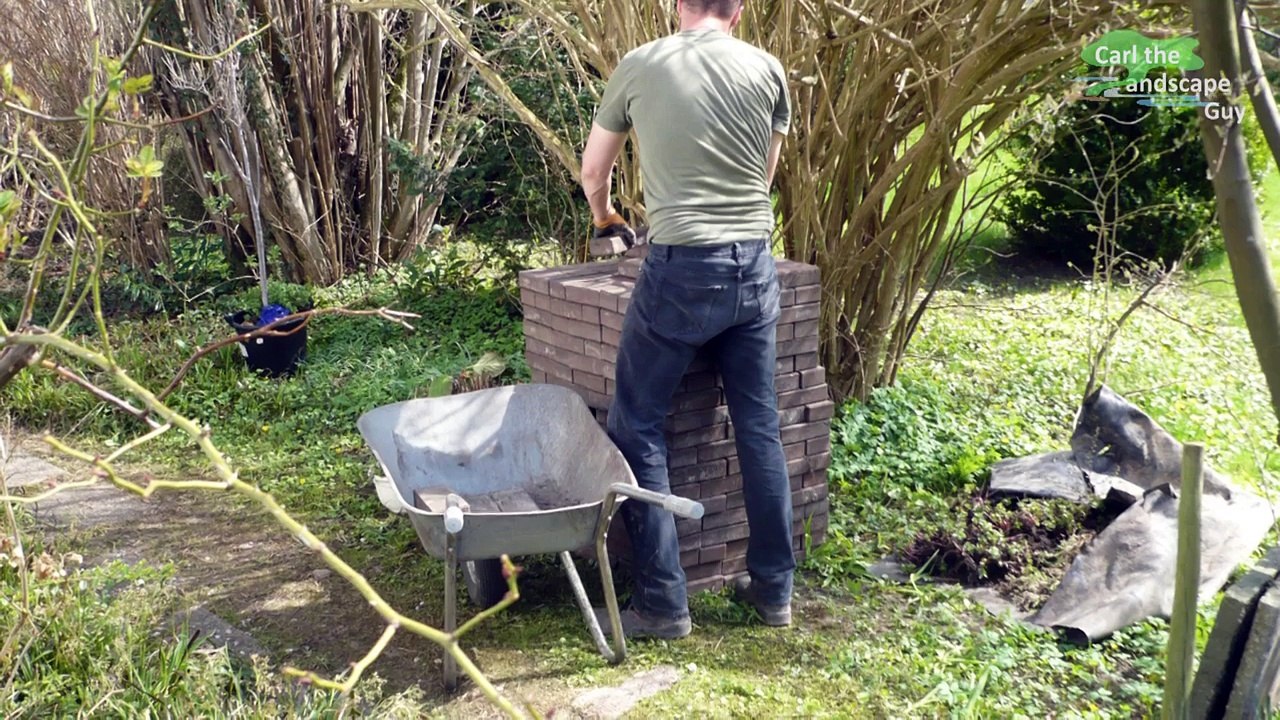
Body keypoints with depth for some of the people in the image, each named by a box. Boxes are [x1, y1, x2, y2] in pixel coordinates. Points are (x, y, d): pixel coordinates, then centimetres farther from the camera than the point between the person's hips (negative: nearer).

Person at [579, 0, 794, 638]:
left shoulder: (639, 66, 3)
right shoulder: (767, 70, 7)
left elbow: (593, 171, 17)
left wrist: (604, 217, 40)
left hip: (682, 269, -3)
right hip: (755, 267, 4)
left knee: (636, 429, 7)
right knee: (759, 429, 13)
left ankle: (663, 603, 8)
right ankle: (774, 589, 23)